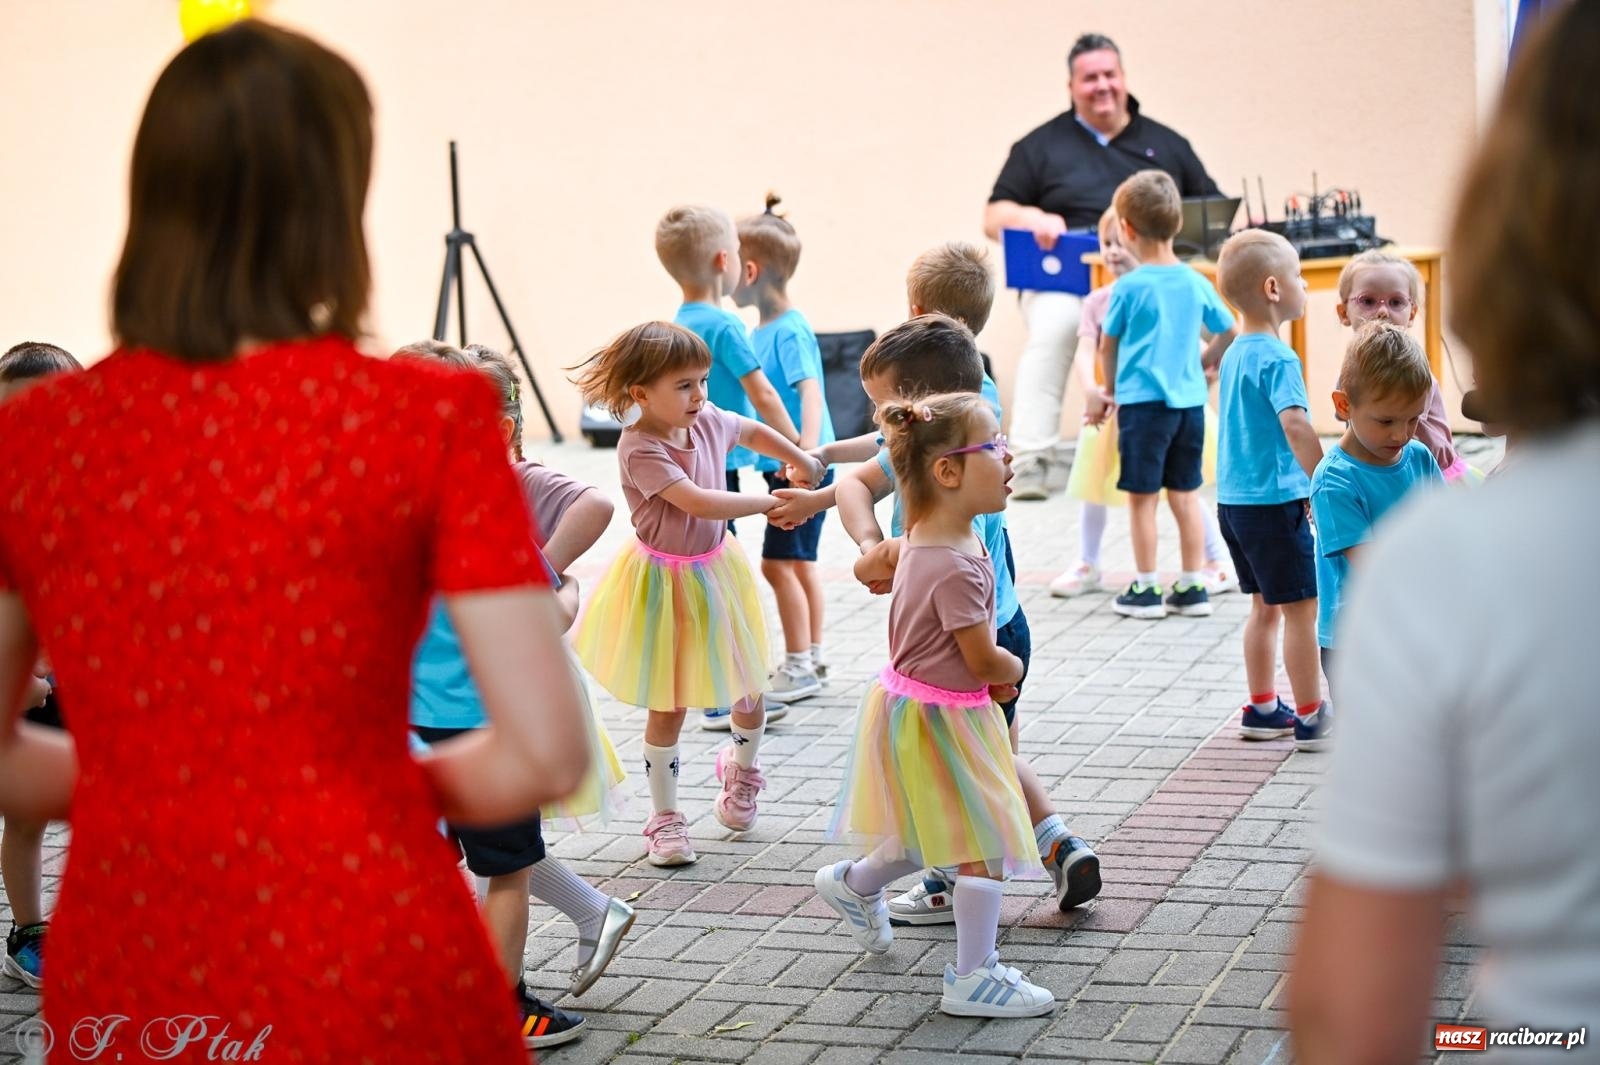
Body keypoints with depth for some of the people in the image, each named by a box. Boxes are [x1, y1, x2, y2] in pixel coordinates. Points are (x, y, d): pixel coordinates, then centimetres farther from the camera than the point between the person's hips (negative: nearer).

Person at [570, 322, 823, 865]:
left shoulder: (709, 421, -6)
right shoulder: (639, 450, -26)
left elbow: (754, 431, 18)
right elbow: (698, 502, -35)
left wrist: (801, 460, 22)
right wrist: (773, 502, -32)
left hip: (715, 571, 6)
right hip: (664, 585, -6)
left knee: (747, 691, 13)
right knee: (667, 707, 2)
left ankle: (742, 770, 44)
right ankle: (665, 820, 18)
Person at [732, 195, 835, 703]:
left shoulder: (790, 331, -19)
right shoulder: (763, 331, 9)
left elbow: (810, 393, -29)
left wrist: (806, 452, -40)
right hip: (782, 466, 10)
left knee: (778, 563, -5)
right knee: (799, 561, 16)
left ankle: (798, 666, 3)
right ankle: (812, 657, 27)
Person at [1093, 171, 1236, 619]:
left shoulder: (1129, 288, -10)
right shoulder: (1196, 283, 2)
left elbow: (1107, 346, 2)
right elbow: (1229, 333, 13)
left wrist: (1111, 390, 18)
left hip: (1142, 401, -4)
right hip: (1190, 400, 4)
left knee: (1142, 497, 4)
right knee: (1185, 494, 11)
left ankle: (1146, 590, 8)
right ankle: (1192, 587, 15)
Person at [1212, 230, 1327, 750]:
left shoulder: (1235, 353, 11)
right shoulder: (1277, 358, -17)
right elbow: (1295, 425, -31)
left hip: (1234, 498, 9)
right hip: (1273, 502, -9)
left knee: (1266, 606, 18)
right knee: (1302, 609, 0)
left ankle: (1262, 709, 26)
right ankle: (1311, 719, 6)